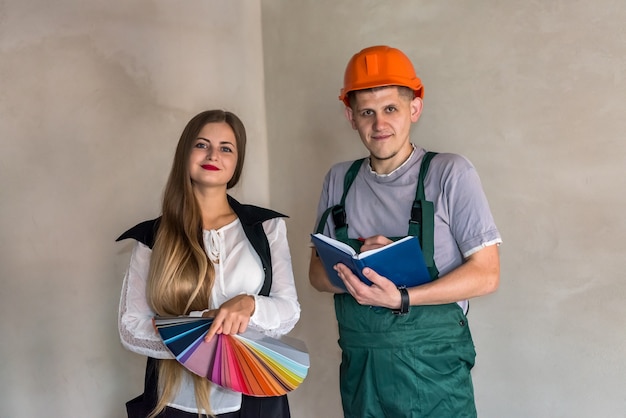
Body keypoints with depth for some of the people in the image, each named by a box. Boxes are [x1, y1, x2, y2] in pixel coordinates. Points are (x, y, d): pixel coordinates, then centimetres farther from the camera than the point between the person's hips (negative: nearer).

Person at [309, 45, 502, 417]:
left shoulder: (450, 173, -9)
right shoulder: (340, 179, 4)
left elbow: (486, 274, -11)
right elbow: (318, 272, 6)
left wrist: (401, 299, -22)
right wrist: (359, 269, -15)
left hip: (433, 368, -3)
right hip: (359, 367, 4)